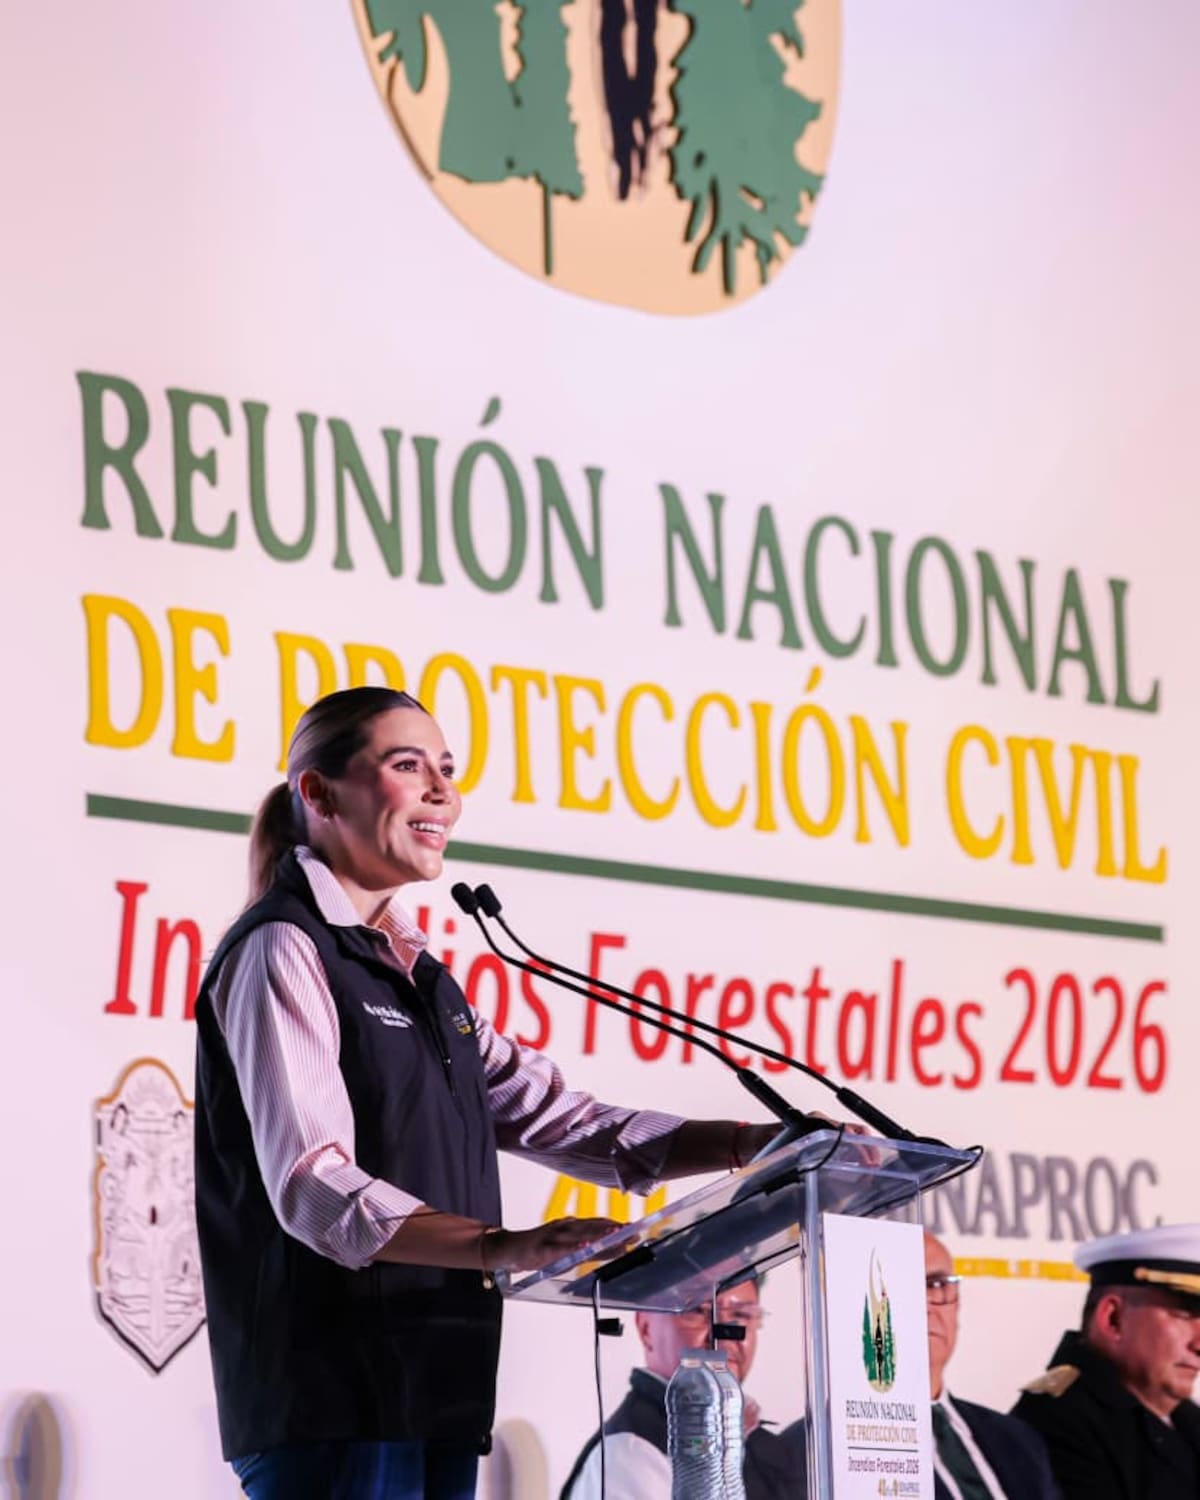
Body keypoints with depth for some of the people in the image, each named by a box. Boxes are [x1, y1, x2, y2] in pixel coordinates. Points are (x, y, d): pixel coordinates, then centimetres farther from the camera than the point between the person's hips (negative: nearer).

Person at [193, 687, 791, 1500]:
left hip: (434, 1397, 9)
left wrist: (751, 1145, 5)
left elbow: (550, 1116, 19)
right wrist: (501, 1248, -34)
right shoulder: (283, 952, -7)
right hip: (333, 1400, -9)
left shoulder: (417, 973, 21)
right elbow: (313, 1187, -20)